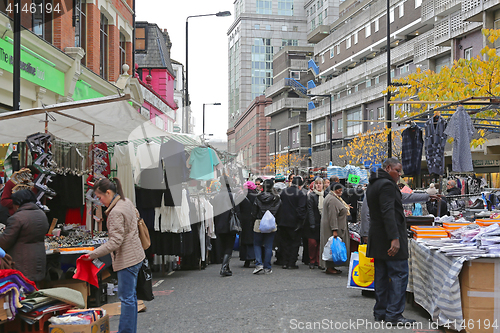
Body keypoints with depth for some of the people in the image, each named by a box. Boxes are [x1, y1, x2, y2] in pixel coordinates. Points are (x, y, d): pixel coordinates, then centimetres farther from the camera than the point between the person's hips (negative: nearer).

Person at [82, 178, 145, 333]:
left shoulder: (116, 212, -21)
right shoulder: (127, 201, 7)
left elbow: (115, 242, -24)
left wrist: (93, 255, -21)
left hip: (127, 260, -10)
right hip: (135, 256, 10)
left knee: (126, 297, -5)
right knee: (130, 295, 16)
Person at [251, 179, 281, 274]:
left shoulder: (258, 198, -7)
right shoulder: (277, 199, -3)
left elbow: (254, 213, -4)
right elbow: (279, 213, 1)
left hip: (259, 224, -1)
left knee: (257, 245, 13)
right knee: (268, 246, 7)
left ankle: (259, 264, -3)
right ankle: (267, 268, 9)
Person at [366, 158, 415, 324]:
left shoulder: (372, 186, 18)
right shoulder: (387, 185, -14)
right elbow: (388, 212, -24)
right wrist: (394, 238, -28)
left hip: (377, 238, 10)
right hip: (388, 236, -10)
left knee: (382, 275, 13)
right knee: (399, 274, -7)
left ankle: (380, 311, 18)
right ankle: (394, 314, -7)